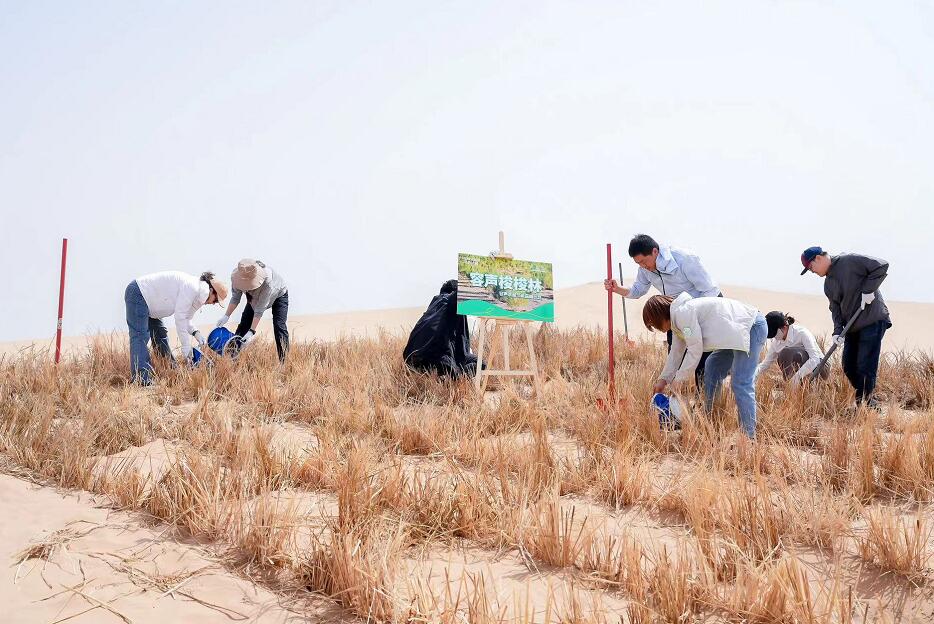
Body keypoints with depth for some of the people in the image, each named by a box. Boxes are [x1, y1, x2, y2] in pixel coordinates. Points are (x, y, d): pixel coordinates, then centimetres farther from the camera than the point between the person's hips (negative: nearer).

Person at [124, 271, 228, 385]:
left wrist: (195, 333, -8)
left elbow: (185, 318, 11)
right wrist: (186, 347, -21)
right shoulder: (192, 287, -23)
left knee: (160, 335, 13)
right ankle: (142, 380, -21)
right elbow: (179, 317, -25)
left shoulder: (198, 291, 7)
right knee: (140, 336, -16)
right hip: (138, 294, -11)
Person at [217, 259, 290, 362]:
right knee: (243, 324, -1)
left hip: (278, 295, -5)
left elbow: (260, 308, -39)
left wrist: (252, 331, -39)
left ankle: (284, 361, -20)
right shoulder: (236, 275, -30)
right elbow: (235, 297, -15)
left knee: (279, 326, -21)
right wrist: (226, 316, -24)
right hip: (255, 297, 5)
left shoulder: (267, 281, -44)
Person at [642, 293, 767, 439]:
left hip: (752, 327, -11)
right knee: (712, 372, 18)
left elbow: (695, 348, -20)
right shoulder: (676, 318, 12)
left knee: (741, 384, -16)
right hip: (737, 333, 11)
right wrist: (663, 379, 19)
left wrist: (679, 378, -11)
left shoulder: (683, 312, -19)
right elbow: (676, 352, 19)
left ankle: (749, 436, -13)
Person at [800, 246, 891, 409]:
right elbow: (836, 308, 9)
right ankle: (860, 402, 24)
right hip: (852, 326, 8)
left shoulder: (850, 261, -11)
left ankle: (870, 405, 3)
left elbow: (882, 266, -14)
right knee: (849, 367, 9)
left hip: (873, 321, -8)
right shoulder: (828, 284, 12)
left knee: (865, 367, -8)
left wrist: (868, 290, -18)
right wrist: (838, 331, -4)